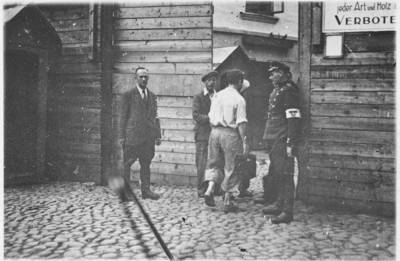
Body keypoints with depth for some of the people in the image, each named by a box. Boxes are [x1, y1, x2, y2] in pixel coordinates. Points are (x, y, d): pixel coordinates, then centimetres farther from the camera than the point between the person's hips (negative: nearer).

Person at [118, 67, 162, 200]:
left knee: (146, 164, 7)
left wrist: (158, 135, 11)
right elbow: (123, 116, -1)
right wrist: (121, 136, -6)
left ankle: (145, 190, 13)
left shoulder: (152, 96, 16)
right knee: (127, 164, 0)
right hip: (132, 135, -5)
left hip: (148, 136, 5)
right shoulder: (128, 95, 0)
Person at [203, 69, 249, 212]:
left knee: (214, 163, 19)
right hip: (230, 134, -5)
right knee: (230, 168, 6)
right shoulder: (239, 99, -9)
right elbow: (241, 123, -13)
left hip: (215, 131, 5)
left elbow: (211, 117, 11)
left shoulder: (217, 96, 9)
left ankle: (210, 189, -2)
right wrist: (244, 141, -11)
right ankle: (227, 202, 12)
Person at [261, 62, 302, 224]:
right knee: (277, 174, 16)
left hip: (283, 141, -10)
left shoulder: (288, 91, -12)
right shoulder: (275, 92, 18)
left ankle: (287, 212, -3)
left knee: (285, 175, -7)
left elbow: (294, 119, -17)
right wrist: (267, 138, 21)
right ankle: (279, 204, 27)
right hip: (274, 141, 10)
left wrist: (290, 144, -21)